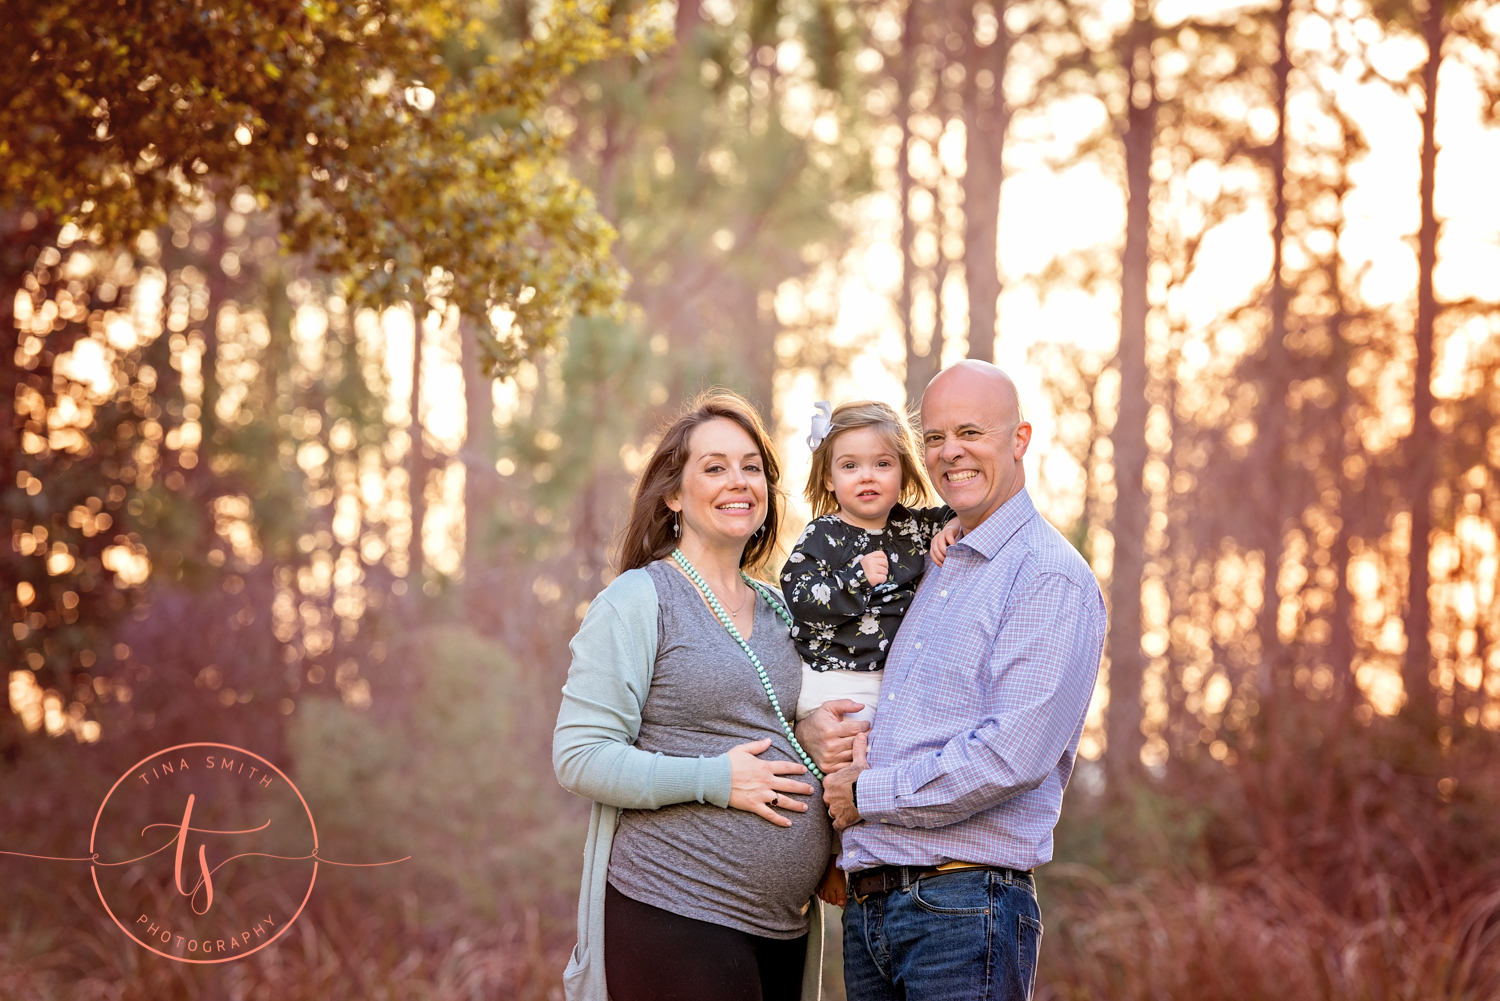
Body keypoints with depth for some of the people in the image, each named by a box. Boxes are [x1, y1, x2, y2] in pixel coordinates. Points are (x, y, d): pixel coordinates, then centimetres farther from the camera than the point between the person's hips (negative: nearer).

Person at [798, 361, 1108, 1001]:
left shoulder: (1051, 577, -8)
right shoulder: (926, 569, 18)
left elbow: (1013, 756, -18)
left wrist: (865, 793, -9)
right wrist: (810, 728, 2)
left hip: (966, 906, -7)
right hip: (866, 904, 8)